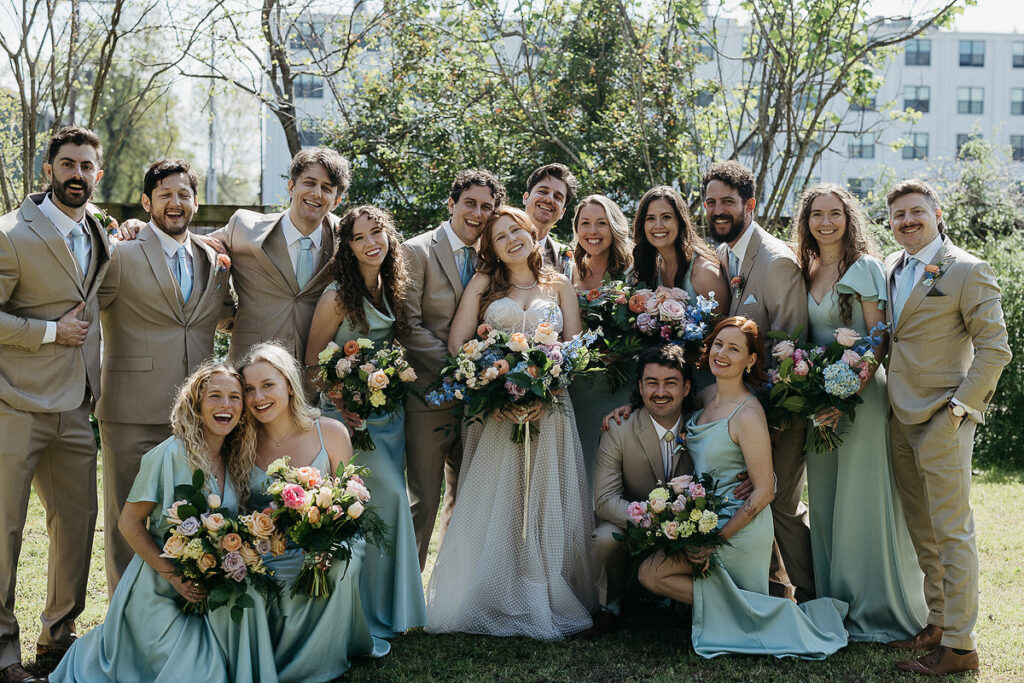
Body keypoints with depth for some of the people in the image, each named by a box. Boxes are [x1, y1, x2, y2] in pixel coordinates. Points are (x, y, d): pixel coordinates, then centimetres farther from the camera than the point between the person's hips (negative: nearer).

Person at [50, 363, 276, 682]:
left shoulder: (236, 460, 4)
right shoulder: (169, 456, -15)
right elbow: (129, 523, -12)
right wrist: (173, 576, -18)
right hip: (160, 589, -5)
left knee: (249, 599, -24)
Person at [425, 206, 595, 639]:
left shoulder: (560, 287, 14)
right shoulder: (483, 283, 11)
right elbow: (457, 343, 2)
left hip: (549, 406, 1)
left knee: (546, 502, -4)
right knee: (493, 503, -6)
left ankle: (546, 599, 2)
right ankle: (496, 600, 0)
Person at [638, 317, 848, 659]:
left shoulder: (748, 414, -24)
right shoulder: (707, 395, 0)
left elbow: (764, 492, -23)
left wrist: (717, 539, -23)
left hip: (738, 527, -9)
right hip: (708, 520, 9)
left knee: (651, 573, -13)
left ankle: (726, 607, -5)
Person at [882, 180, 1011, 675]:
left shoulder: (968, 271, -8)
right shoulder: (890, 267, 13)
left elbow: (994, 347, -9)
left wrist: (961, 406, -14)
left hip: (943, 420, -7)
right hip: (901, 420, 7)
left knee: (952, 531, -4)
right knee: (921, 532, 13)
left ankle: (958, 645, 1)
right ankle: (937, 623, 23)